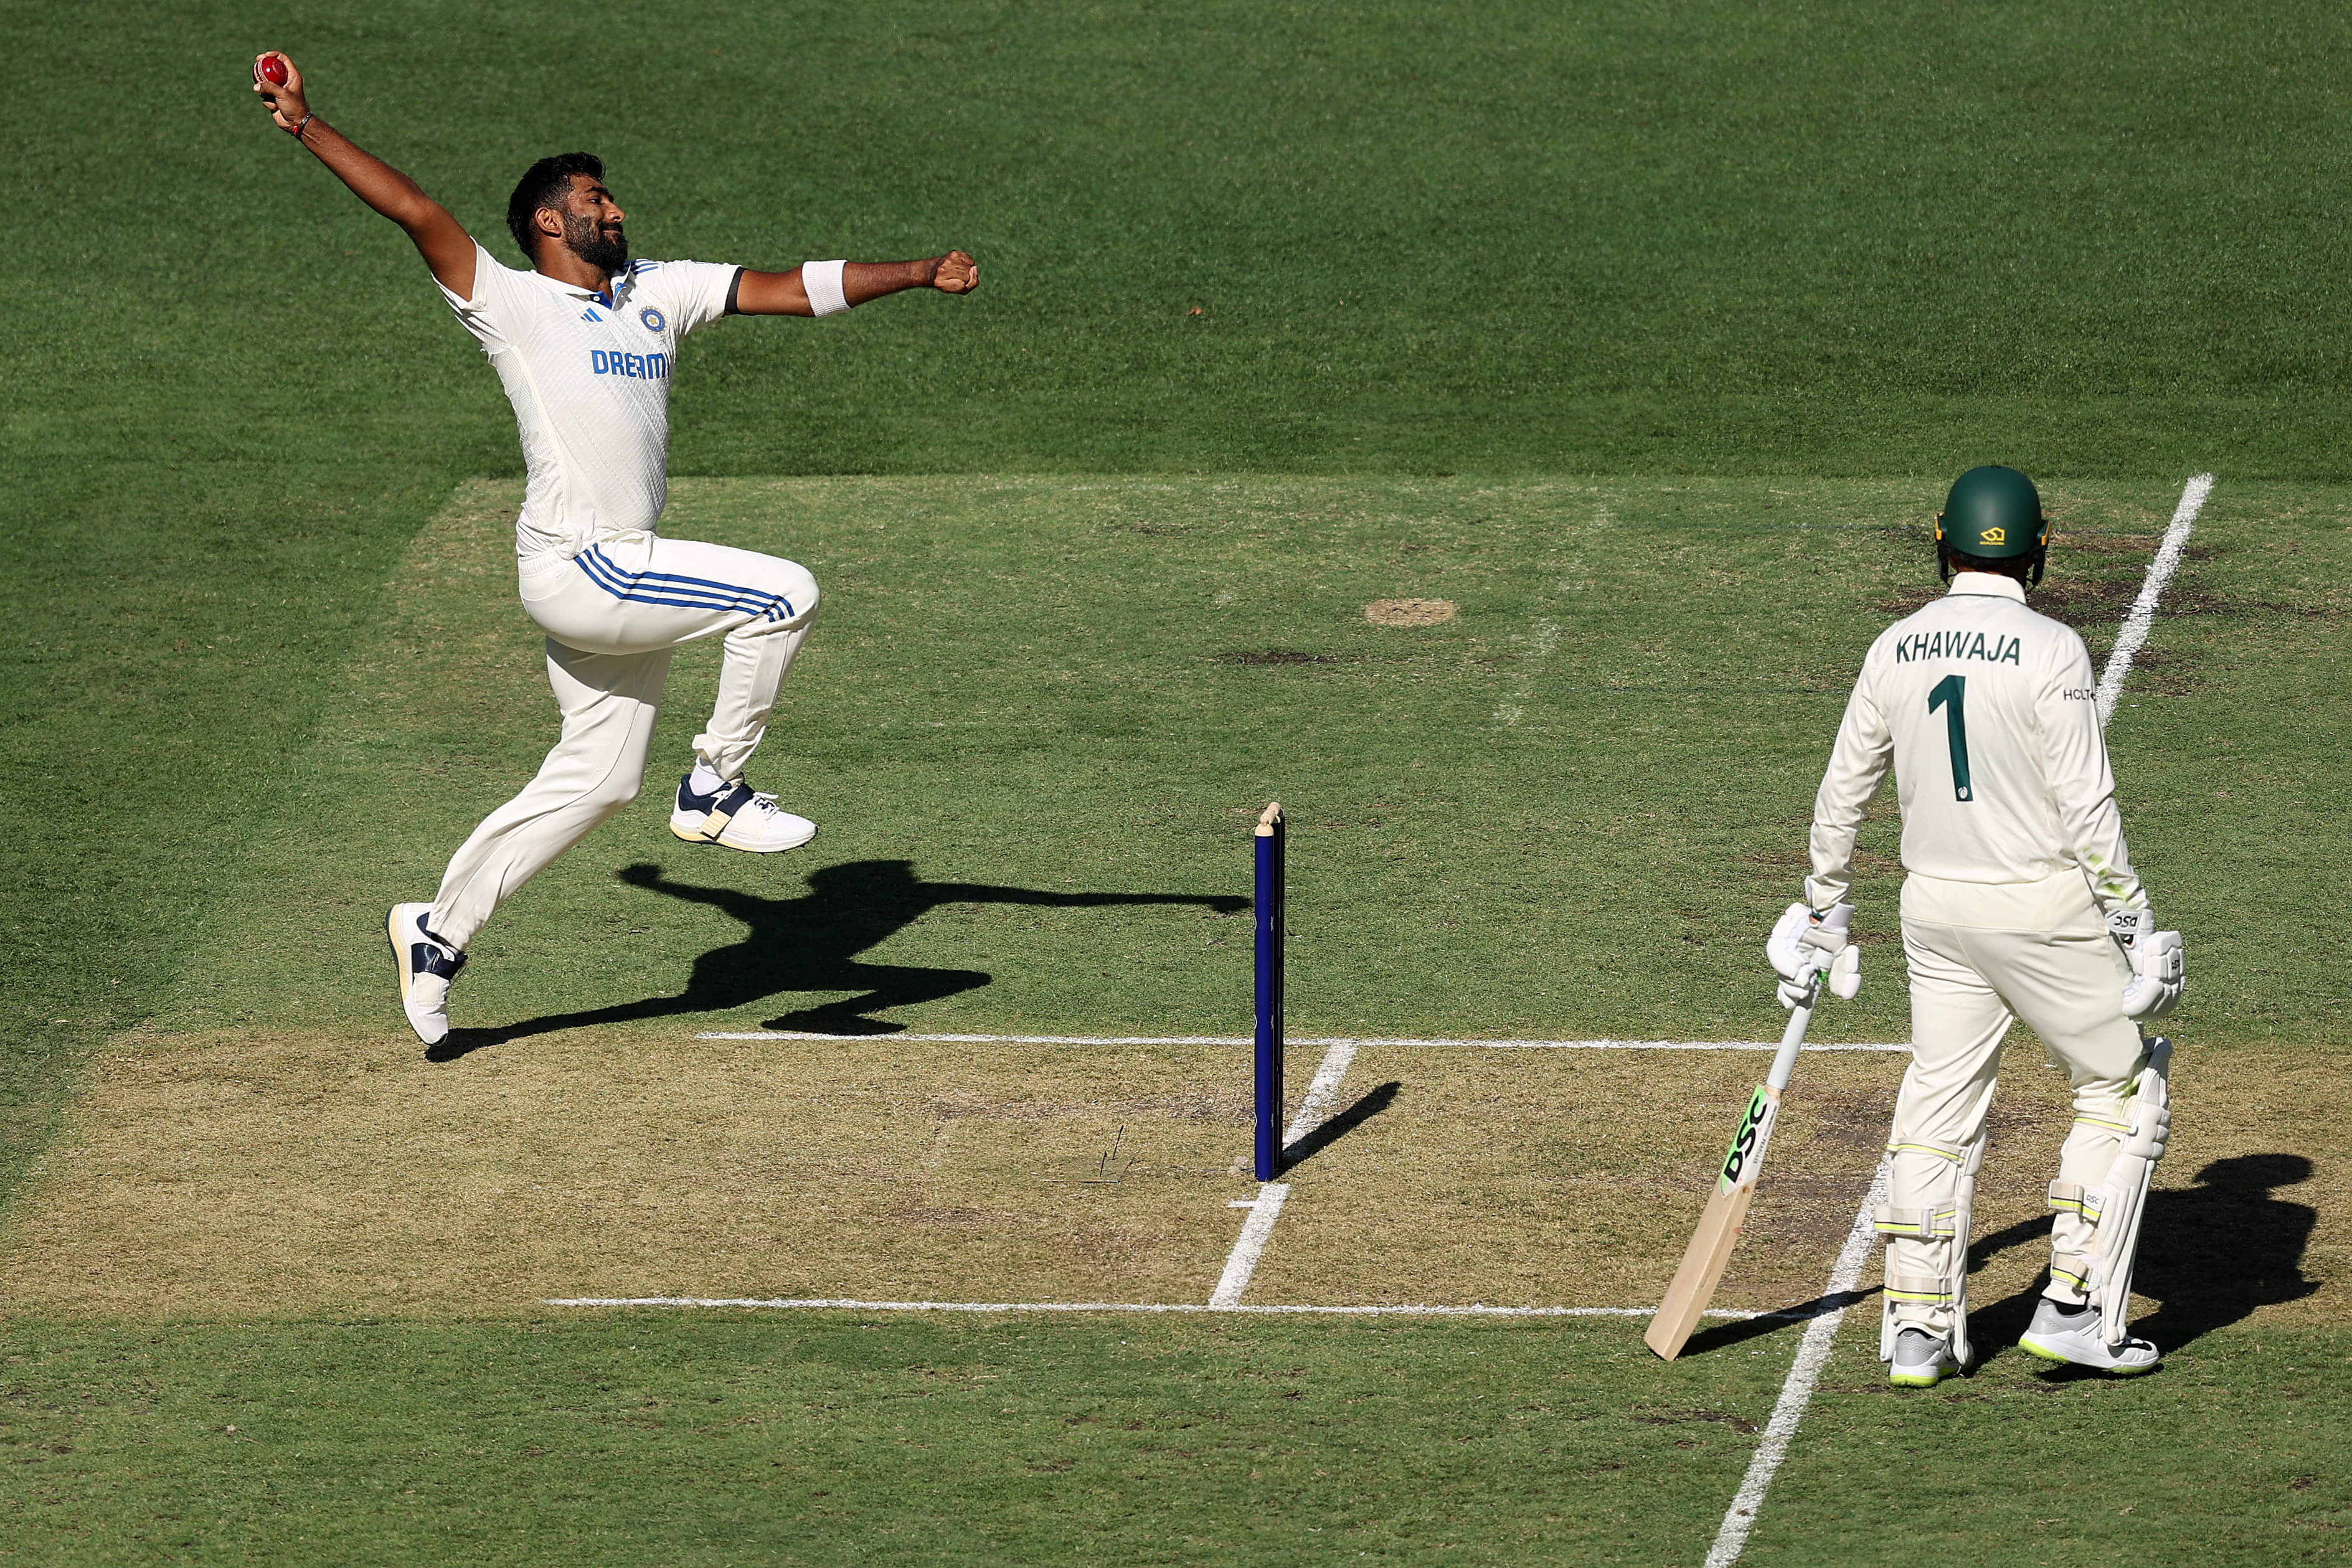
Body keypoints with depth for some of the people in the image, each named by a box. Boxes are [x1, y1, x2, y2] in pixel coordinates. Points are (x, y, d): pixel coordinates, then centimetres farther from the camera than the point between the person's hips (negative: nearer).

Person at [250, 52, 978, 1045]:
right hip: (573, 569, -8)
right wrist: (304, 125, -17)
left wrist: (921, 275, 9)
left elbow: (789, 289, 14)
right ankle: (714, 791, -2)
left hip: (628, 577, 8)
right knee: (783, 595, -15)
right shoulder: (511, 303, -2)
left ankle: (438, 933, 20)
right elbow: (411, 209, -10)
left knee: (596, 779, 11)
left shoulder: (658, 293, 16)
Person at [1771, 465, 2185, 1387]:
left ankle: (1917, 1330, 11)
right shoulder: (2050, 652, -15)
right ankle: (2073, 1306, 3)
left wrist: (1823, 906, 24)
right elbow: (2087, 807, -16)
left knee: (1938, 1110, 13)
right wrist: (2135, 924, -9)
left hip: (1935, 912, 5)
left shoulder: (1895, 649, 2)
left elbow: (1843, 791, 10)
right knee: (2123, 1091, 9)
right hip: (2045, 909, -5)